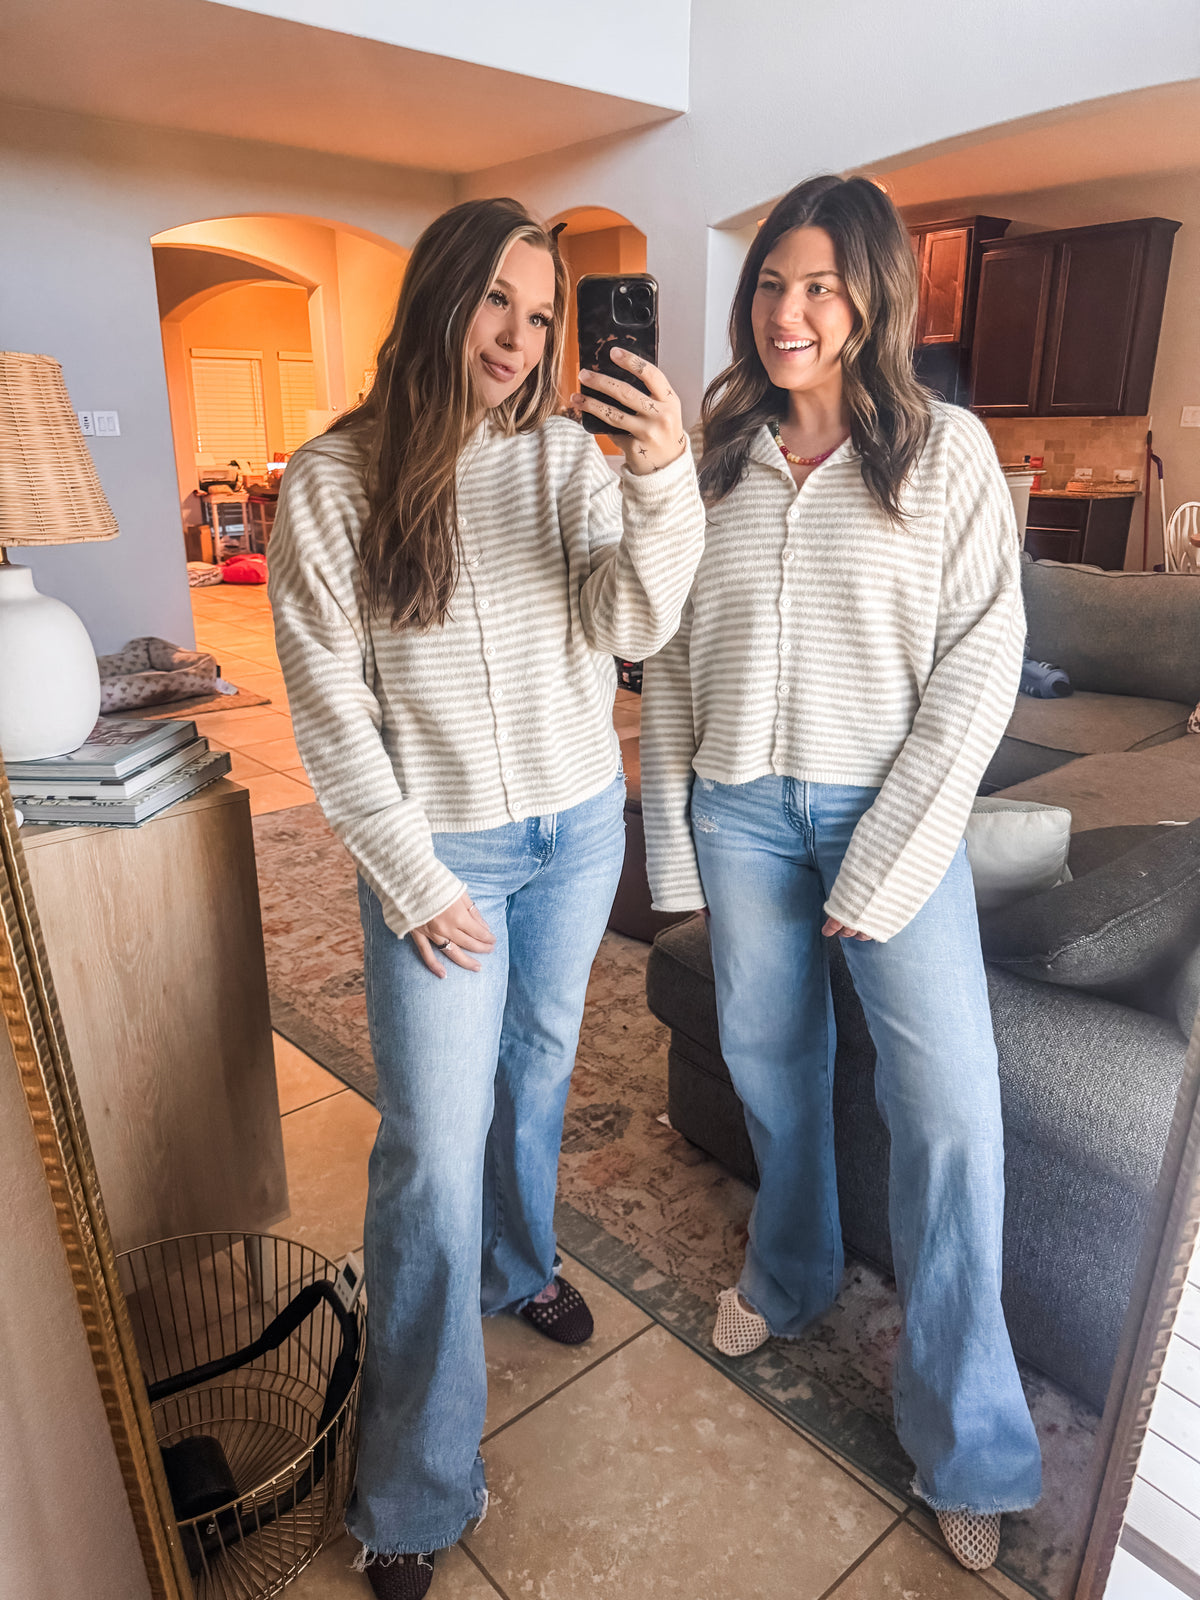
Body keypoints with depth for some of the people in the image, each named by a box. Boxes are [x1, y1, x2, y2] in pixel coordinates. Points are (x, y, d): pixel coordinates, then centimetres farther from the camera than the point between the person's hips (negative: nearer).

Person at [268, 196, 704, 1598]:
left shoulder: (568, 455, -2)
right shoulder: (332, 480, -11)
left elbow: (634, 626, -12)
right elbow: (328, 711, -10)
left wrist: (664, 482, -29)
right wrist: (415, 883, -11)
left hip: (578, 827, 4)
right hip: (438, 853, -3)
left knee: (537, 1069, 22)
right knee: (433, 1153, -2)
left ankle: (520, 1263, 52)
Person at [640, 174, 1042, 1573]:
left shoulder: (945, 454, -4)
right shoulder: (713, 457, 4)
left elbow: (979, 662, -8)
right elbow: (668, 660, 5)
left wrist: (881, 866, -12)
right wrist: (675, 838, 2)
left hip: (892, 811, -2)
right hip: (740, 810, 3)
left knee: (950, 1110, -2)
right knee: (770, 1061, 16)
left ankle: (962, 1436, 21)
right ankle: (789, 1275, 45)